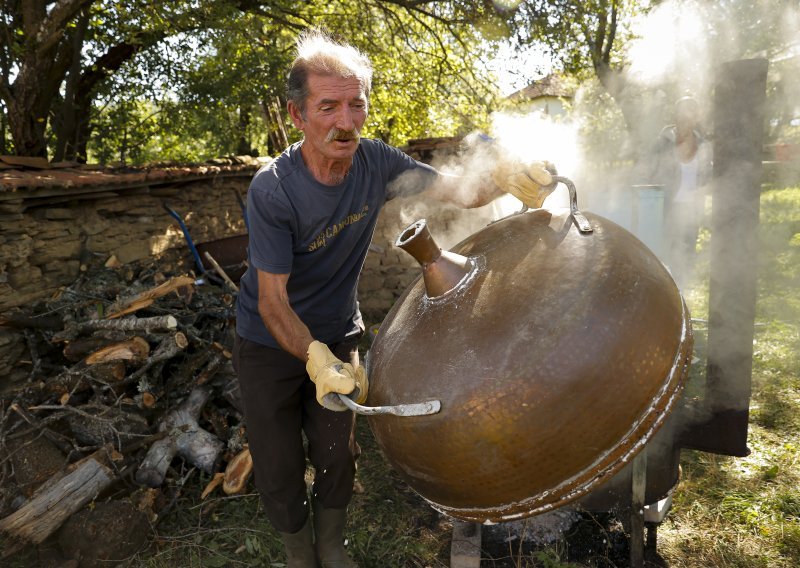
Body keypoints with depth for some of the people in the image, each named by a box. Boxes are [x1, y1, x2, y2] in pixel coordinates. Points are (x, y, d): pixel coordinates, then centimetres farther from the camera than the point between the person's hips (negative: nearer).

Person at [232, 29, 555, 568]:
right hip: (272, 343, -3)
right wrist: (316, 358, -43)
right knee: (278, 464, 9)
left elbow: (459, 192, -12)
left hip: (338, 335, 3)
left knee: (337, 455, 14)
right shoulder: (273, 190, -29)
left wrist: (505, 176, -33)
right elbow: (271, 301, -27)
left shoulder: (376, 162, -16)